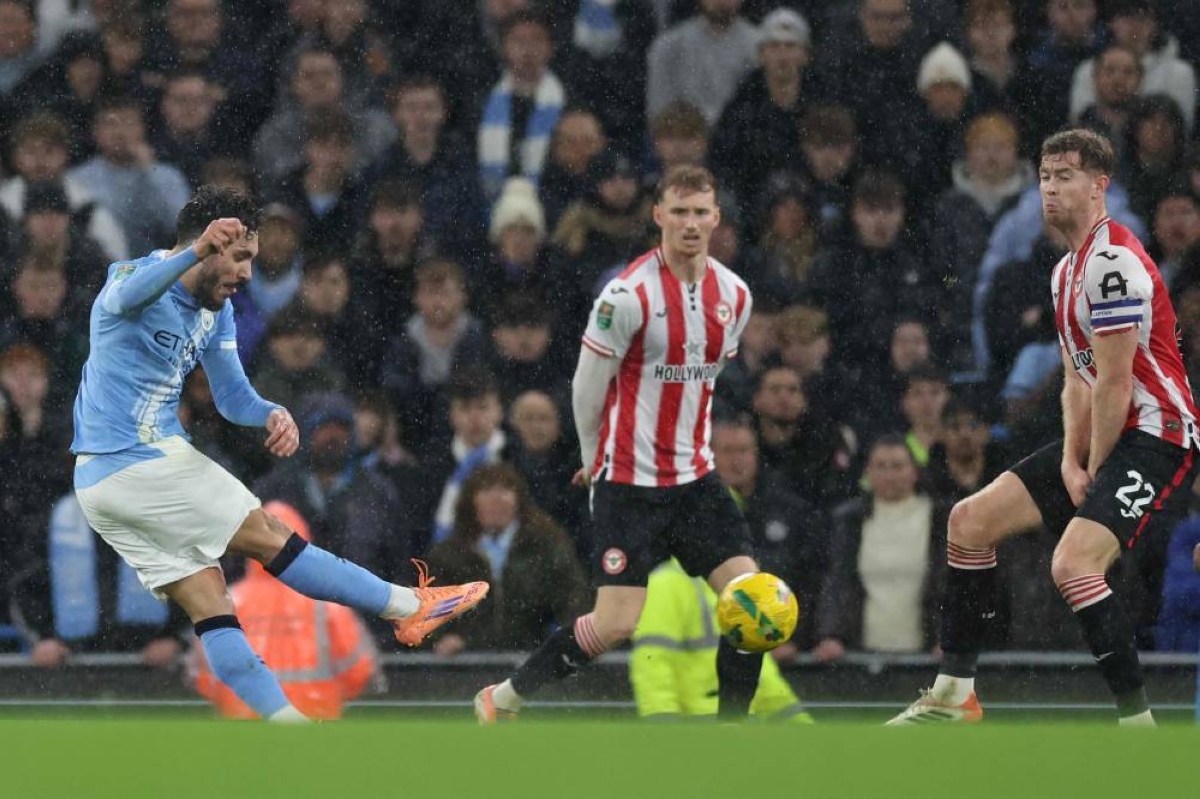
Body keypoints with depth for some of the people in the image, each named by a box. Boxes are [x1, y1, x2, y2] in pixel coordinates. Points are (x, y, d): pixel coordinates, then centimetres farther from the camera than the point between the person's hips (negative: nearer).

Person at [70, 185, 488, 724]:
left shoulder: (215, 310, 11)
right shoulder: (135, 278, -16)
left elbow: (233, 397, 14)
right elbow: (127, 296, -42)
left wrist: (272, 415, -11)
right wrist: (195, 252, -62)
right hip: (140, 465, -9)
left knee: (209, 606, 4)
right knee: (269, 538, -4)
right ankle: (409, 607, 1)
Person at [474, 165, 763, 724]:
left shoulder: (734, 295, 4)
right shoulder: (628, 294, -15)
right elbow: (586, 388, -5)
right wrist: (597, 462, 7)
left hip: (694, 478, 6)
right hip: (629, 483, -6)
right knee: (616, 624, -11)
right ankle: (500, 700, 8)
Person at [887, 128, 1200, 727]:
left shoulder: (1114, 262, -18)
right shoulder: (1066, 272, 15)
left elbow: (1114, 383, -18)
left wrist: (1092, 474, -11)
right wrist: (1070, 461, 0)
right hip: (1100, 441, 11)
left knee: (1073, 563, -29)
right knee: (970, 520, 8)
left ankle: (1137, 720, -23)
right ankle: (954, 695, 15)